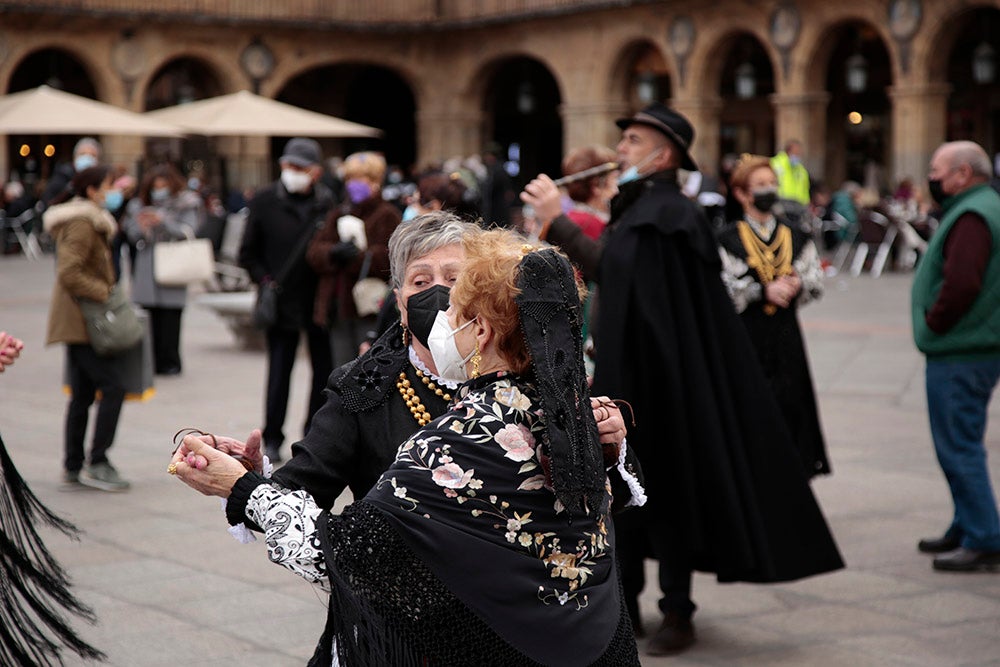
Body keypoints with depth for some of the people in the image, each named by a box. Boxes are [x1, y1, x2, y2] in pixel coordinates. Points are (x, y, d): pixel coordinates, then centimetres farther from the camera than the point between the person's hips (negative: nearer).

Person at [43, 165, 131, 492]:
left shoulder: (90, 221, 17)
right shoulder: (81, 224, -15)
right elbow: (68, 273, -24)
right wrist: (103, 293, -19)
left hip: (79, 321, 11)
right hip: (83, 319, -11)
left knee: (82, 393, 12)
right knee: (113, 385, -12)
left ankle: (73, 465, 16)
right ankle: (96, 464, -10)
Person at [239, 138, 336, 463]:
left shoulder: (329, 203, 0)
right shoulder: (264, 201, 1)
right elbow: (248, 252, 8)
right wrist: (265, 280, -5)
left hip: (320, 301, 1)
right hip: (281, 302, -1)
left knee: (325, 370, 9)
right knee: (278, 372, 0)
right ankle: (272, 439, 9)